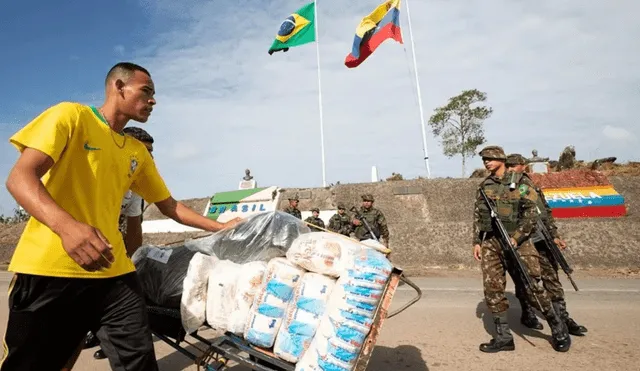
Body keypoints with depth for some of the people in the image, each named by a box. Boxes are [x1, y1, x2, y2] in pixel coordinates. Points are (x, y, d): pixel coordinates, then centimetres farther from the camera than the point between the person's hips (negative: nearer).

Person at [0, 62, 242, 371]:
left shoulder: (139, 152, 15)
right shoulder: (72, 115, -1)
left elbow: (169, 206, 19)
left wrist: (221, 227, 12)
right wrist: (66, 226, -31)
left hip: (113, 273, 5)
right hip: (48, 270, -4)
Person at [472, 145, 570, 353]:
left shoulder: (520, 183, 1)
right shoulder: (483, 187, 13)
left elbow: (531, 213, -6)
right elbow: (477, 217, 14)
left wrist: (516, 238, -15)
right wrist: (476, 242, 8)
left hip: (517, 241, -4)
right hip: (490, 243, 4)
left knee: (532, 287, -2)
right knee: (492, 289, 1)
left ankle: (557, 328, 24)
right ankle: (503, 337, 12)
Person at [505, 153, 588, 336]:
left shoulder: (533, 188, 11)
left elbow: (547, 213, 16)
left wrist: (555, 235, 10)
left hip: (540, 240, 4)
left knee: (552, 278, 7)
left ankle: (563, 318, 17)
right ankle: (528, 315, 22)